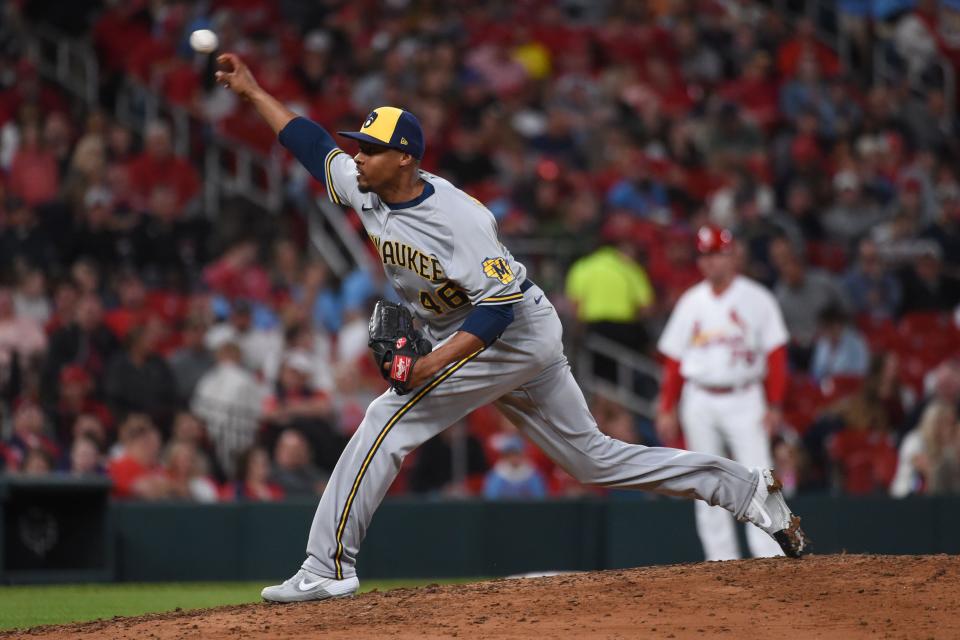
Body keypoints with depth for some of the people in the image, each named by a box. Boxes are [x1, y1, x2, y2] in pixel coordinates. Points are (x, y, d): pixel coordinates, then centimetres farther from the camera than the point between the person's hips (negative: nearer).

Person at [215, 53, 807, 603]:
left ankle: (329, 569, -16)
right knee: (596, 459, 13)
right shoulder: (365, 190, -2)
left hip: (516, 335, -9)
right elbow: (312, 142, 14)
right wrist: (253, 90, 8)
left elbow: (498, 306, -29)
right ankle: (752, 492, 18)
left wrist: (429, 366, -36)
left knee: (390, 418, -17)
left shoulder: (459, 218, -26)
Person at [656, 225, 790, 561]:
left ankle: (769, 560, -14)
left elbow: (775, 353, -3)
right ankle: (722, 561, 10)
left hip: (743, 398, -4)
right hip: (699, 401, 4)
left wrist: (774, 405, -10)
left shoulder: (756, 299, -1)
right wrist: (667, 409, 5)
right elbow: (673, 359, 10)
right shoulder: (691, 302, 9)